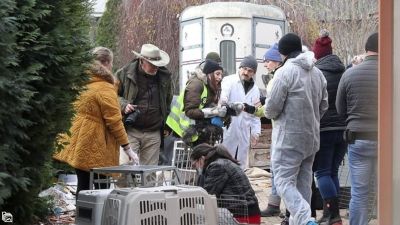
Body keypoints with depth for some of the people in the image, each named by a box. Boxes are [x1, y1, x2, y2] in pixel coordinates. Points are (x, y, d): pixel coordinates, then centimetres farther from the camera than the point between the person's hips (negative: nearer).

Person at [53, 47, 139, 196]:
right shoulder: (105, 89, -14)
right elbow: (114, 121, -15)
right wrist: (127, 148, -10)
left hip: (79, 144, 7)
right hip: (96, 147, -7)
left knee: (83, 187, 11)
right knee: (101, 189, 0)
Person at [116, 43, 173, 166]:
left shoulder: (165, 76, 7)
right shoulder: (125, 73, -3)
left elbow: (168, 101, 21)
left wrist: (165, 125, 17)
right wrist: (123, 105, -14)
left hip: (154, 134, 3)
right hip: (130, 131, -3)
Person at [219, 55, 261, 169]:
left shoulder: (254, 89, 15)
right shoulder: (229, 81, -3)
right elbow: (223, 94, -24)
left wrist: (255, 131, 11)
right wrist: (223, 100, -47)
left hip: (244, 132, 6)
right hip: (227, 129, -5)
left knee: (242, 165, 9)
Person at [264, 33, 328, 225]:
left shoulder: (285, 72, -14)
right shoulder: (317, 73, 10)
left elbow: (272, 107, -14)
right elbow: (323, 105, 16)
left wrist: (269, 113, 8)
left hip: (289, 138, -7)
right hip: (312, 137, 7)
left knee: (284, 181, -6)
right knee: (304, 182, 14)